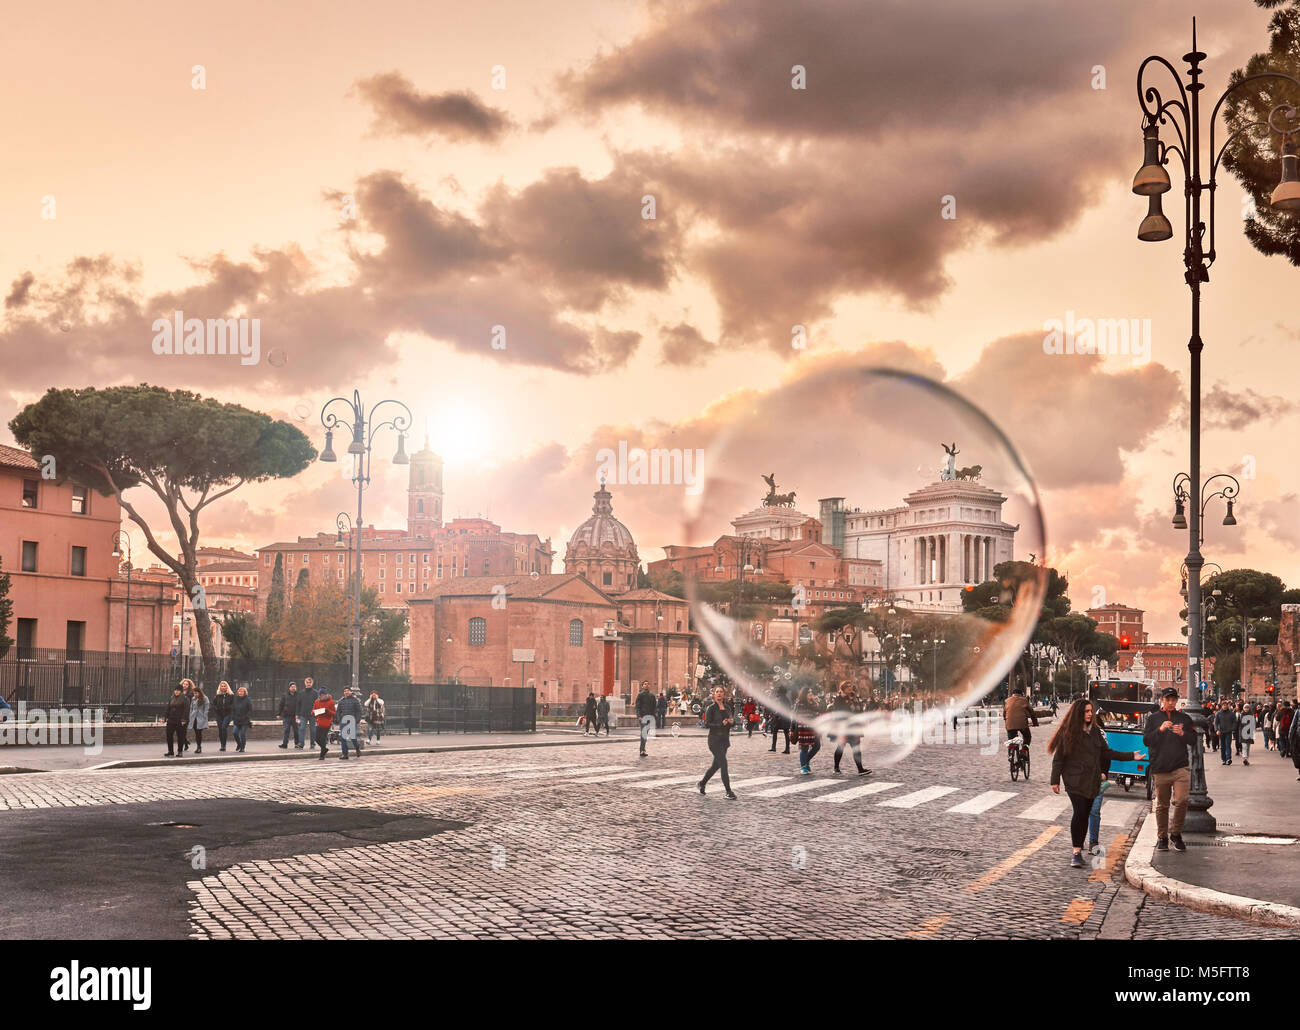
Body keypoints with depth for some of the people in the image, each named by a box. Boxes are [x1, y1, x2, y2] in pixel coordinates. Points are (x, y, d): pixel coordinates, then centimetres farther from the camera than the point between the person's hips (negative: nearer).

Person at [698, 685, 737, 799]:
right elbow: (707, 724, -14)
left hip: (725, 739, 7)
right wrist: (721, 724, -26)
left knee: (717, 764, 14)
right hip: (714, 739, -7)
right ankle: (728, 791, -9)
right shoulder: (711, 708, -8)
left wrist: (731, 721, -4)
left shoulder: (727, 707, 10)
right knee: (723, 764, -12)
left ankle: (702, 782, 35)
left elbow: (730, 720, 20)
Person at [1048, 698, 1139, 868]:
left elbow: (1106, 752, 17)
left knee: (1086, 814, 6)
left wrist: (1130, 756, 14)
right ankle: (1077, 851, -13)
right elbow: (1058, 758, -1)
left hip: (1092, 781, 5)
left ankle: (1078, 849, 19)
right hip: (1075, 780, -5)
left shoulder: (1095, 731, 12)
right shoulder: (1068, 733, -3)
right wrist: (1055, 780, -3)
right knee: (1080, 813, -15)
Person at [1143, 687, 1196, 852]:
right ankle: (1162, 837, 16)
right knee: (1162, 805, 6)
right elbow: (1146, 740, 0)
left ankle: (1176, 833, 4)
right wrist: (1160, 730, -14)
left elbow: (1193, 741, 10)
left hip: (1180, 767, 0)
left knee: (1181, 800, -14)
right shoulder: (1153, 718, 10)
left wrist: (1182, 734, -10)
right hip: (1159, 768, 0)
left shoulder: (1184, 718, 12)